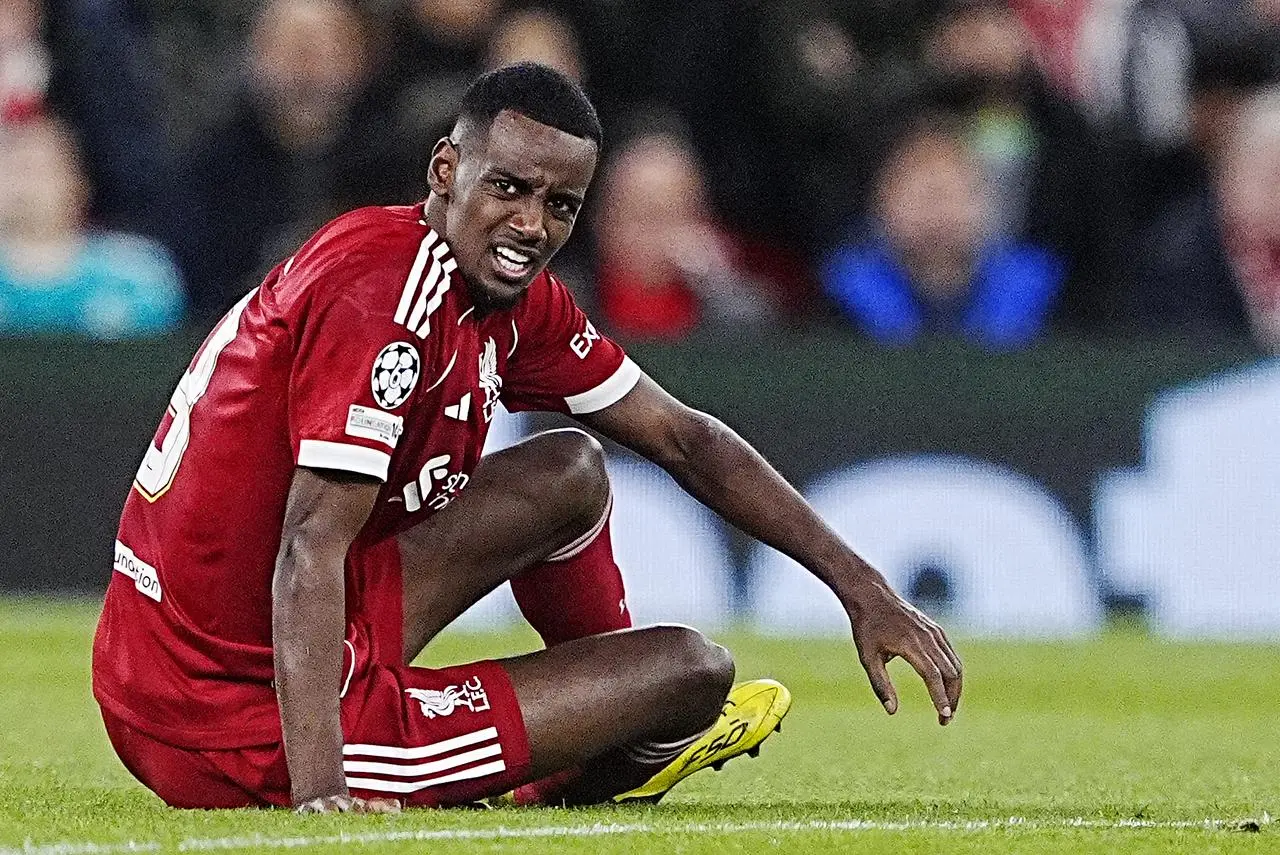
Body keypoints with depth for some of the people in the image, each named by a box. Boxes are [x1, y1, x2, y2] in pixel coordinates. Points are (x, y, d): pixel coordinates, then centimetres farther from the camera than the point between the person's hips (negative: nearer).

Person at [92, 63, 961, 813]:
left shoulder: (518, 302, 7)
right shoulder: (385, 287, -22)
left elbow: (681, 438, 17)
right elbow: (311, 547, -30)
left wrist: (861, 587, 16)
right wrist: (319, 794, -38)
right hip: (239, 729, -9)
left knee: (571, 474, 21)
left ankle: (639, 741, 40)